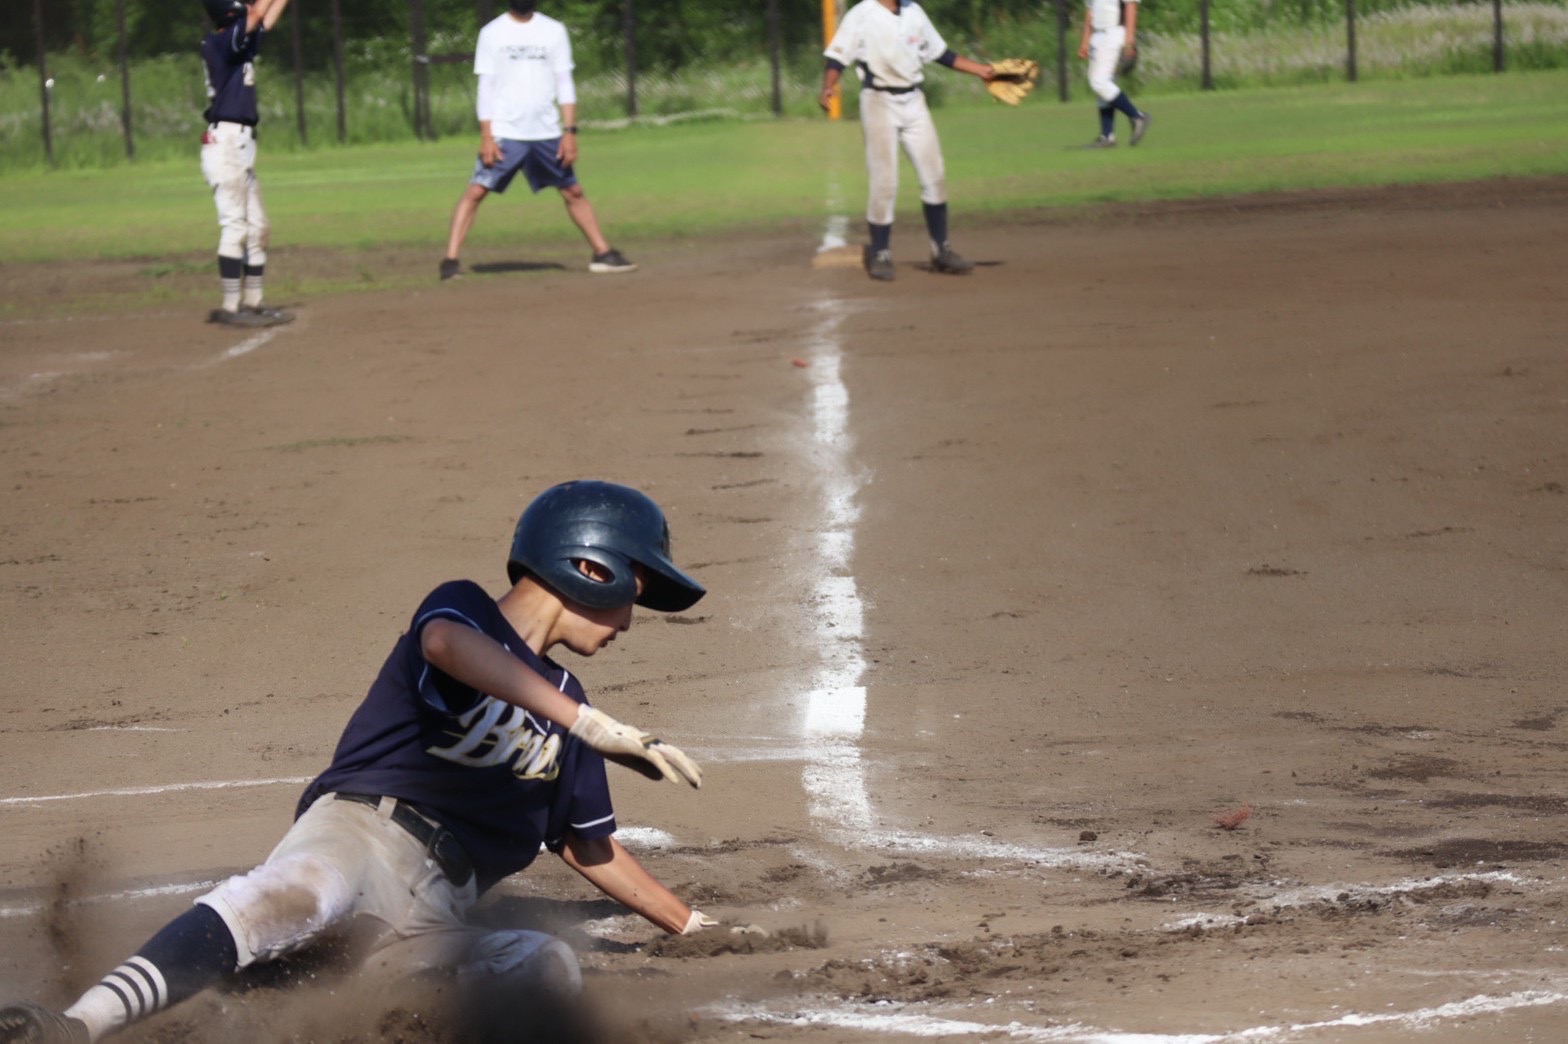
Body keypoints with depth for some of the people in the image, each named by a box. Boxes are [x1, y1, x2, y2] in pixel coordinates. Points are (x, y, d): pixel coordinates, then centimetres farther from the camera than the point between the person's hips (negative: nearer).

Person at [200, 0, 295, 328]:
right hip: (225, 144, -10)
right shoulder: (220, 42, -11)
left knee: (257, 227, 11)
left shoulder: (239, 42, 14)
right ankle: (231, 307, -10)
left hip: (242, 146, 10)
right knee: (234, 227, -10)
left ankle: (252, 303, 16)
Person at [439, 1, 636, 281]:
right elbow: (486, 88, -1)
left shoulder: (554, 31, 6)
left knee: (573, 192, 8)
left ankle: (603, 253, 18)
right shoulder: (492, 33, 1)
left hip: (547, 133, 3)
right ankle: (451, 260, -13)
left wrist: (570, 131, -2)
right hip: (505, 133, -3)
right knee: (476, 191, -12)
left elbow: (564, 84, 6)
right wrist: (486, 136, -9)